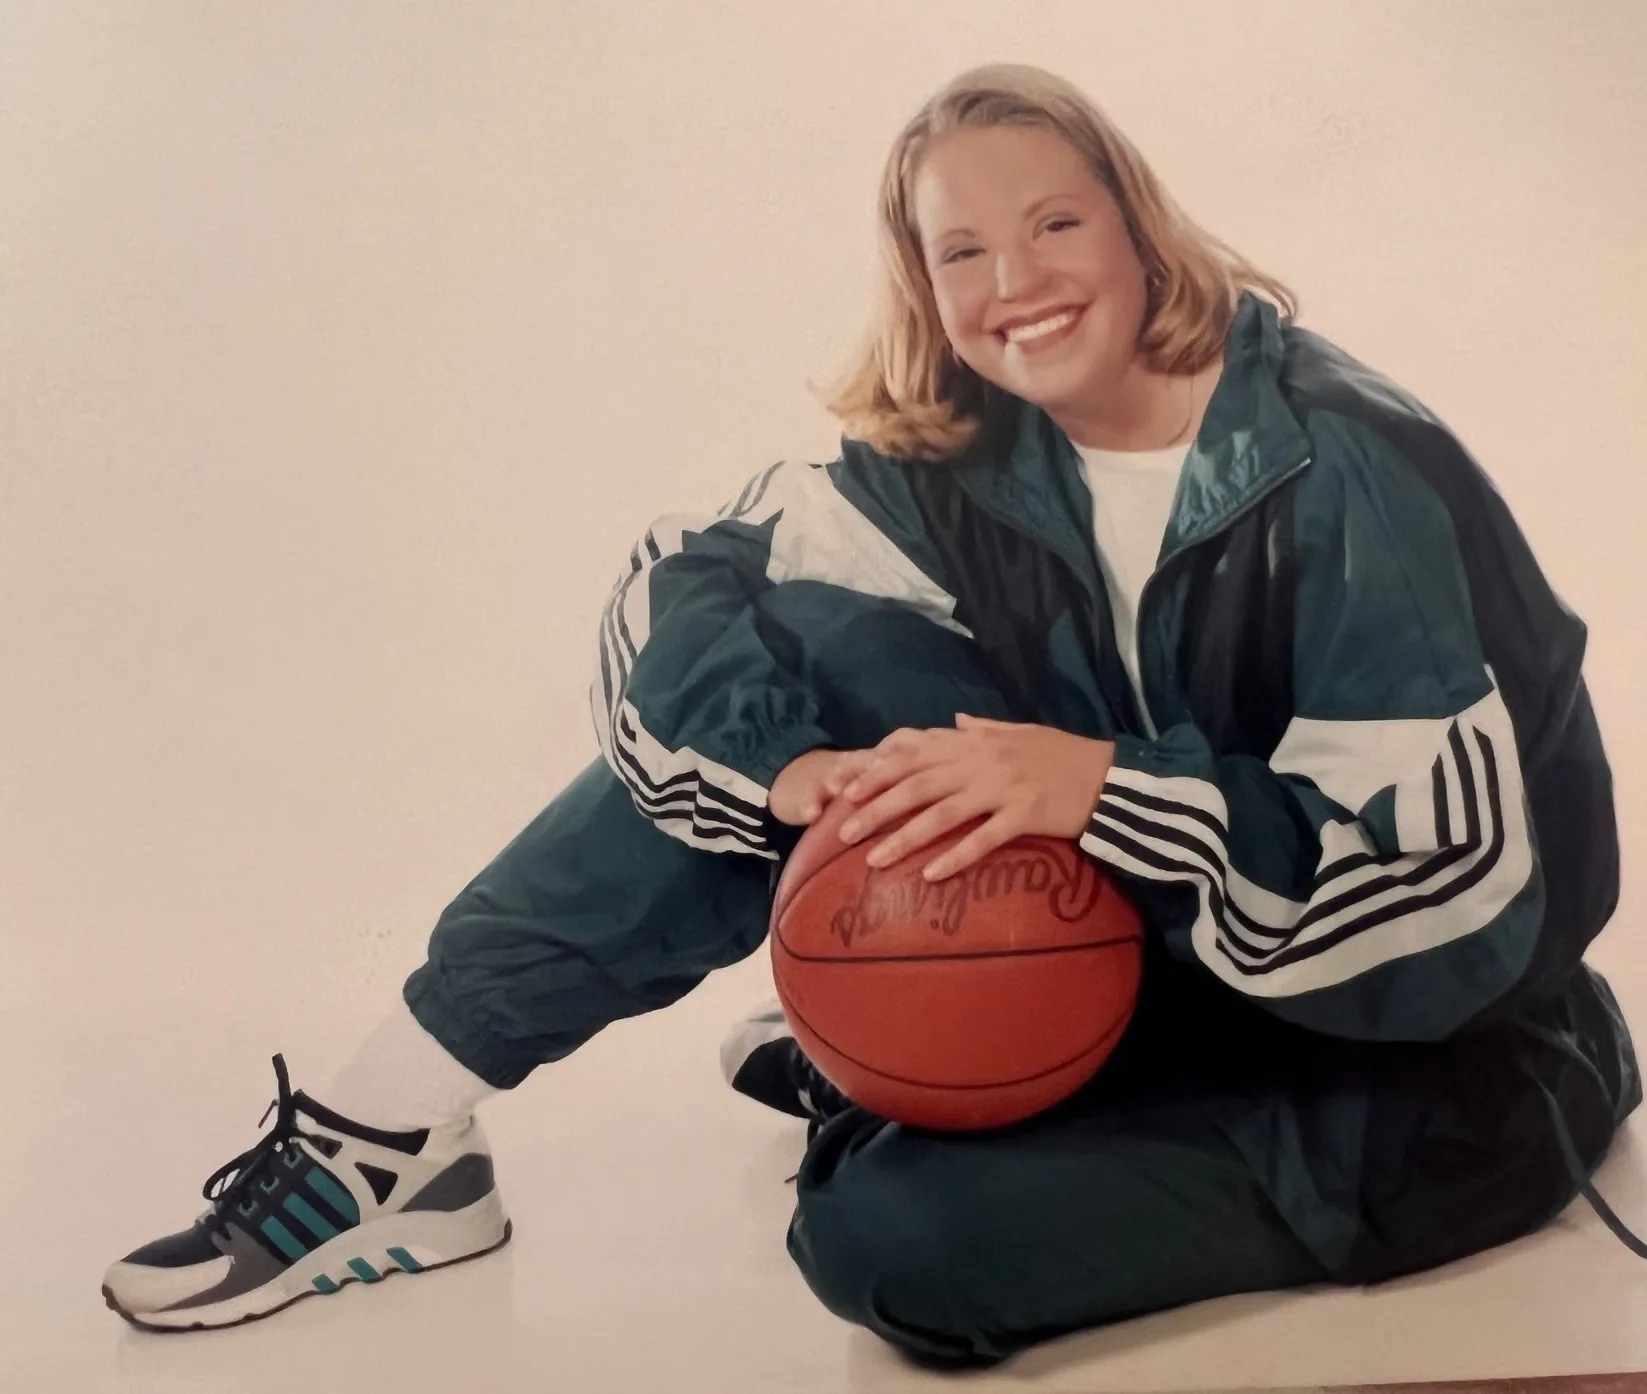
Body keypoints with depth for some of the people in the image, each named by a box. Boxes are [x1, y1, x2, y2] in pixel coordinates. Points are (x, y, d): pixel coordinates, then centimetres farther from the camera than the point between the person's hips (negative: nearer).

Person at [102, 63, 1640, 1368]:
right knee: (783, 657, -11)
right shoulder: (959, 459, -6)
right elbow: (673, 604, -10)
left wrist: (1102, 786, -35)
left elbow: (1449, 899, -26)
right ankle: (398, 1126, -6)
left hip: (1433, 1047, -5)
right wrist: (811, 772, -28)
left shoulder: (1350, 471, -22)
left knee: (890, 1235, -30)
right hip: (1143, 940, 5)